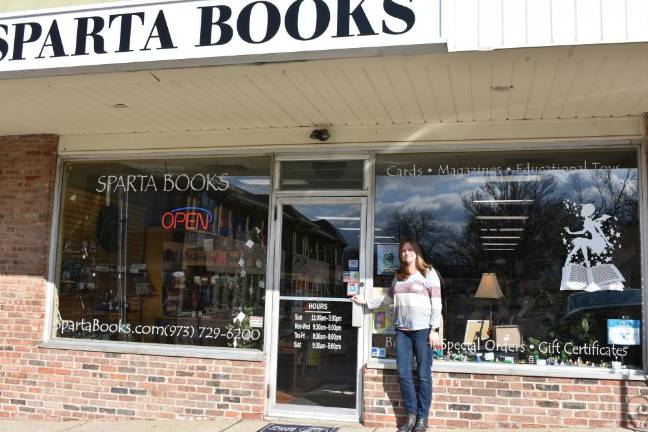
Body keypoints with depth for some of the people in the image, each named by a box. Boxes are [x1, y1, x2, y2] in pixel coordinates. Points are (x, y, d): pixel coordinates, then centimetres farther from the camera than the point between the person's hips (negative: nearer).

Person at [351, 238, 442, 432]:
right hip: (402, 330, 5)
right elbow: (388, 298, 24)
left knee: (424, 375, -1)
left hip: (423, 329, -5)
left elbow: (436, 303, -4)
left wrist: (434, 330, -10)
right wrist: (366, 302, 18)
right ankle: (411, 415, 15)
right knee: (403, 374, 4)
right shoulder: (398, 276, 16)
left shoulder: (428, 273, 0)